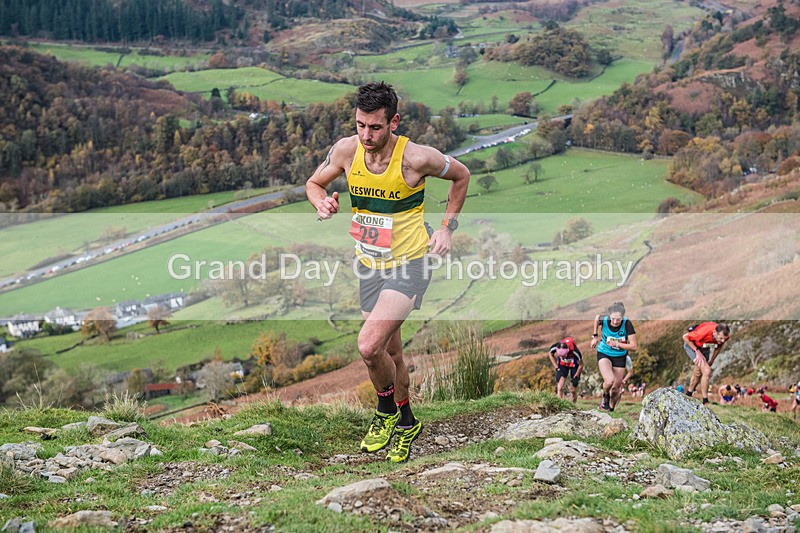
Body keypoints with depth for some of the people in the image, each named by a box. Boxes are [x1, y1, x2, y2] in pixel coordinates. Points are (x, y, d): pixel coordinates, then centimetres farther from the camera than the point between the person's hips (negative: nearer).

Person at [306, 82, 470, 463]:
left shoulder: (417, 158, -19)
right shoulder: (346, 149, -9)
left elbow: (461, 176, 0)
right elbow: (314, 183, 8)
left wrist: (447, 227, -3)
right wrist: (321, 203, -14)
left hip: (409, 264, -5)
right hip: (369, 265, 5)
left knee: (369, 346, -21)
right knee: (390, 352, 17)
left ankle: (386, 410, 8)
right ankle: (406, 423, 39)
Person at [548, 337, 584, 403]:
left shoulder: (574, 351, -39)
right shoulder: (555, 347, -32)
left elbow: (581, 365, -20)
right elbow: (551, 354, -4)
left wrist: (576, 376, -14)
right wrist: (556, 367, -10)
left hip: (574, 365, -2)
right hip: (562, 365, 2)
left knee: (574, 390, 2)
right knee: (560, 388, -16)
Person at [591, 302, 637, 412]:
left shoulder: (627, 324, -26)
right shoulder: (604, 320, -22)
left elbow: (634, 346, -23)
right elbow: (597, 318, 5)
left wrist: (616, 344, -30)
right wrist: (595, 336, 10)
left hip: (619, 357, 1)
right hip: (604, 354, -1)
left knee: (616, 387, 8)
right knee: (609, 381, -25)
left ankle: (611, 406, 38)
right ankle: (605, 396, 9)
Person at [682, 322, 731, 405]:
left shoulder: (726, 335, -25)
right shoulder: (704, 332, -43)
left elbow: (719, 345, 1)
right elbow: (685, 337, -26)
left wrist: (712, 360, 6)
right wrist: (697, 352, -25)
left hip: (705, 347, 6)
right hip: (691, 344, -6)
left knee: (698, 373, 18)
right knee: (706, 371, -19)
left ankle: (688, 395, 40)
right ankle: (705, 401, -9)